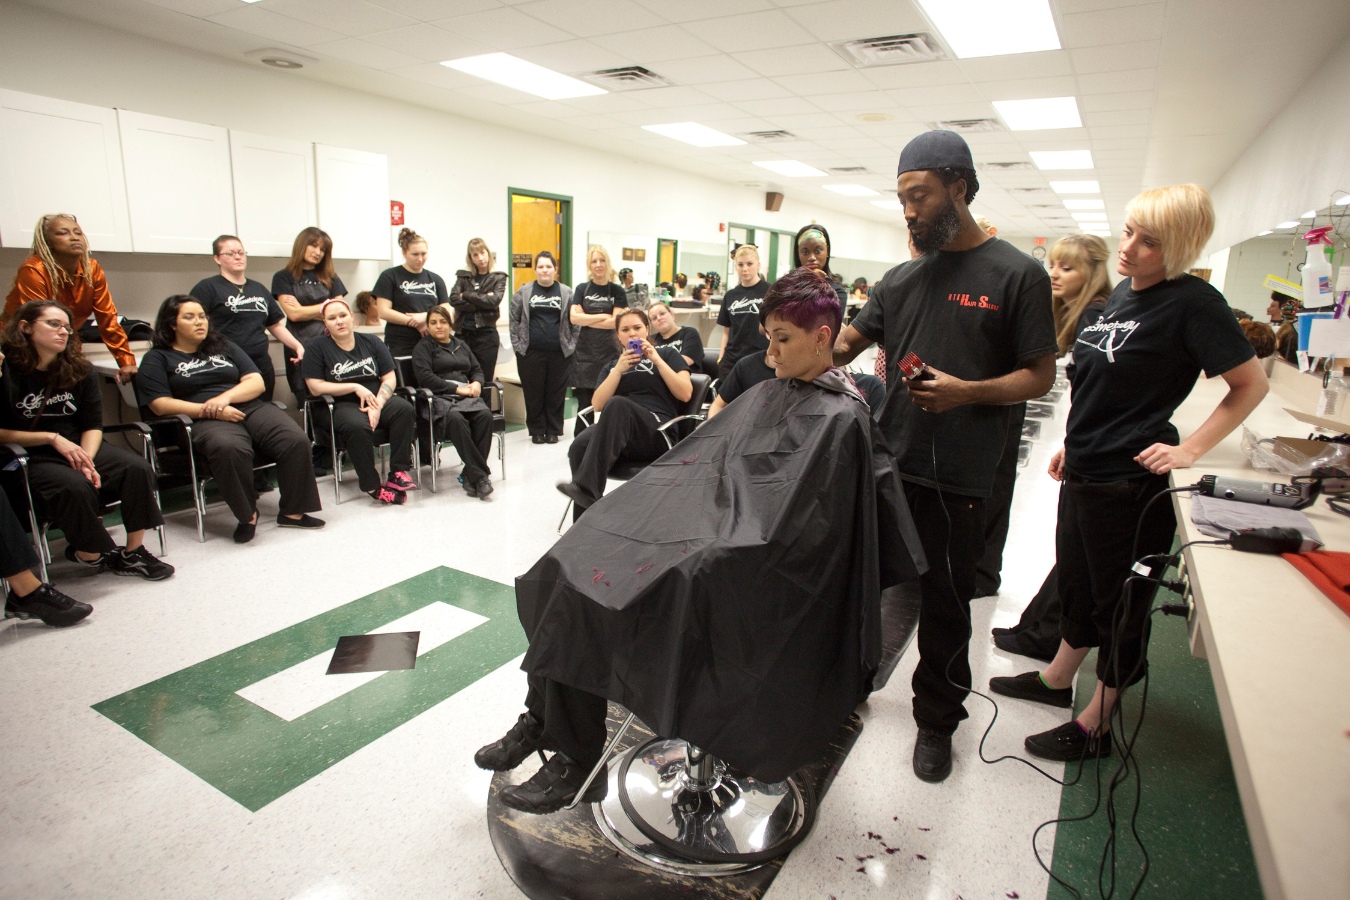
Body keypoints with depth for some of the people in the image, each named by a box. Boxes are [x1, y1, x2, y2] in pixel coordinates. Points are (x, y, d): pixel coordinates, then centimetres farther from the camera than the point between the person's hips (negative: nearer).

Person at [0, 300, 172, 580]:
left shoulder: (81, 371, 7)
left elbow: (93, 425, 4)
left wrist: (86, 460, -13)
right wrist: (51, 438, -15)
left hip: (78, 447, 4)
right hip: (30, 457, -4)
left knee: (138, 468, -22)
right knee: (74, 486, -35)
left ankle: (133, 553, -13)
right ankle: (89, 554, -9)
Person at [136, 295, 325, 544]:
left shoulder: (224, 347, 24)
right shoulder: (158, 359, 13)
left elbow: (257, 382, 13)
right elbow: (160, 405, -1)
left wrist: (226, 397, -7)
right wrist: (208, 410, -12)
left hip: (251, 408, 4)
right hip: (205, 421, -4)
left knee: (296, 440, -26)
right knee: (230, 449, -41)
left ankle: (293, 512, -16)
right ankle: (247, 516, -22)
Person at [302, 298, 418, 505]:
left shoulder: (371, 342, 11)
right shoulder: (317, 347, 4)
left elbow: (390, 378, 5)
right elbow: (315, 387, -3)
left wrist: (378, 405, -12)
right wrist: (355, 387, -9)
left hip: (377, 399, 3)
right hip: (342, 405, -3)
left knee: (405, 409, -30)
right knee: (357, 426, -38)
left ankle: (398, 472, -25)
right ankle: (372, 486, -27)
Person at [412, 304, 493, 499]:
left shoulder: (461, 345, 30)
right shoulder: (423, 348, 13)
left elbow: (477, 370, 24)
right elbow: (424, 376, -4)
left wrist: (476, 383, -1)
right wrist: (456, 388, -12)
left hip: (466, 395, 4)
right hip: (439, 397, -4)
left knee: (485, 415, -31)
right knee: (455, 418, -39)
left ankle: (469, 475, -28)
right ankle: (479, 475, -39)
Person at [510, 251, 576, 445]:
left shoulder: (566, 293, 7)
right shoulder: (524, 292, 6)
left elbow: (575, 321, 6)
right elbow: (514, 320, 6)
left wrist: (572, 345, -1)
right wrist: (517, 344, -1)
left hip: (559, 353, 0)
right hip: (531, 353, 0)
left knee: (556, 393, 4)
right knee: (533, 393, 4)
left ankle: (553, 430, 15)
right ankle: (537, 430, 15)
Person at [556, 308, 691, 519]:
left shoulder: (667, 354, 18)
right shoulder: (611, 366, 27)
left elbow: (685, 394, 2)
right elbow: (597, 405, 10)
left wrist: (656, 360, -4)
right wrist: (618, 370, -1)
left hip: (657, 433, -3)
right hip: (616, 432, 3)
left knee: (617, 404, -36)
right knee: (580, 445, -32)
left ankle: (587, 489, -46)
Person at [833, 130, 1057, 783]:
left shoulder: (1016, 274, -3)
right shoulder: (902, 278, 11)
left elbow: (1040, 375, -4)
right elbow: (845, 344, 14)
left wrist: (967, 392, -21)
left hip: (955, 476, -4)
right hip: (886, 463, 5)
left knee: (944, 603, 8)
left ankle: (936, 720, 28)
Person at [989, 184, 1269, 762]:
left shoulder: (1192, 302, -14)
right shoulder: (1122, 292, 8)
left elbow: (1251, 385, -11)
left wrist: (1190, 449, -18)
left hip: (1132, 483, -8)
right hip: (1084, 473, 8)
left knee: (1119, 604, 7)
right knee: (1077, 583, 21)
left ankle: (1095, 725, 24)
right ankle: (1057, 679, 41)